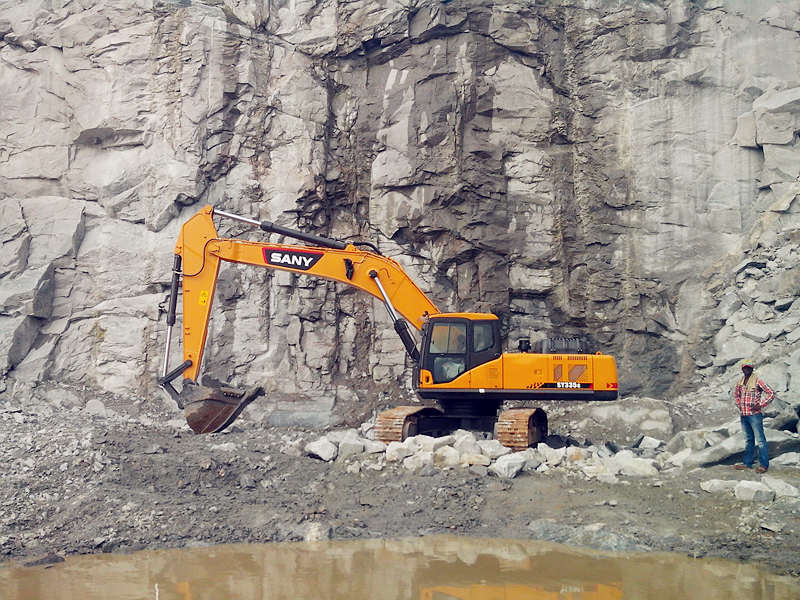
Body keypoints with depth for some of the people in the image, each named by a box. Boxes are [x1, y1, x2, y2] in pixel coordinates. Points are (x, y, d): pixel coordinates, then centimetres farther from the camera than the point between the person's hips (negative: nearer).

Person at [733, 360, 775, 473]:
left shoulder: (758, 381, -9)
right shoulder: (740, 382, 10)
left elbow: (771, 394, -11)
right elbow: (736, 394, 30)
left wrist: (760, 405, -13)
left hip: (754, 414, -7)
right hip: (743, 415, 7)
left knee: (761, 440, -3)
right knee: (748, 440, 15)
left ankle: (763, 465, 0)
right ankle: (748, 463, 21)